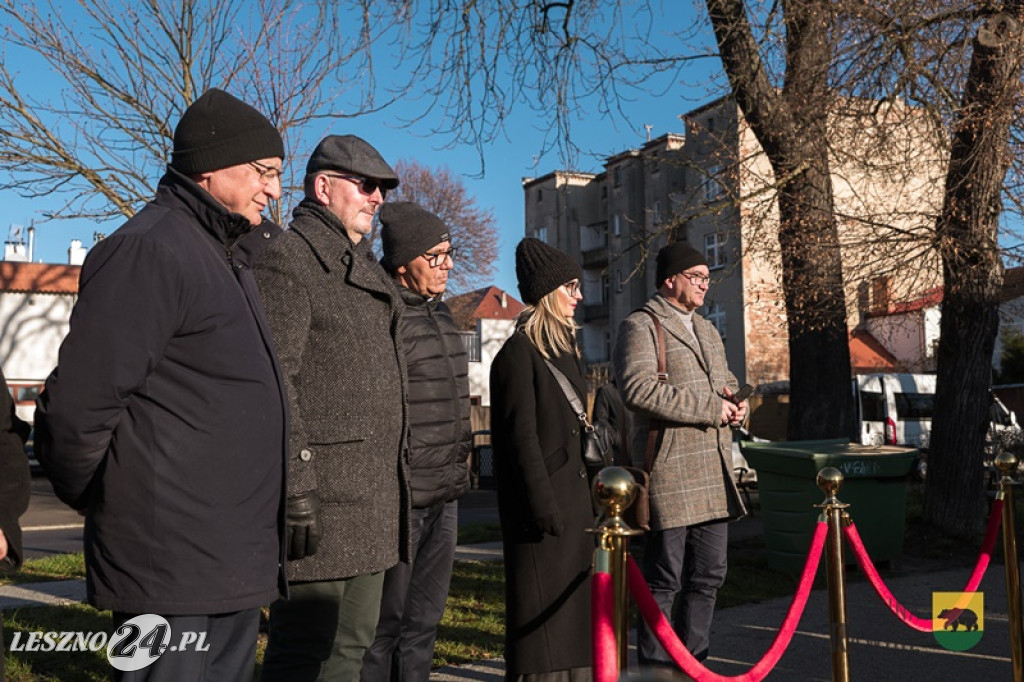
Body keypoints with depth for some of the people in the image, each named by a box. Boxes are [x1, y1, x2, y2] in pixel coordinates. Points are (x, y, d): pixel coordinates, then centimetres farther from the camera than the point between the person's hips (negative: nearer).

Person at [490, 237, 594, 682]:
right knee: (542, 610, -1)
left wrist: (585, 495, 15)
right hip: (541, 500, -9)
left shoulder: (565, 349, 14)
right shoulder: (519, 352, -12)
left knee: (571, 606, 14)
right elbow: (521, 437, -17)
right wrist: (543, 507, -19)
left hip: (573, 498, 9)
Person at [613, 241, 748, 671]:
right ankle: (656, 665, 11)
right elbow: (638, 389, -20)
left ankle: (692, 661, 27)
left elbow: (728, 384, 30)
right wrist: (709, 407, -18)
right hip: (669, 471, -8)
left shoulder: (708, 331, 23)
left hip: (714, 471, 8)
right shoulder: (641, 326, -6)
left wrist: (735, 406, 4)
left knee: (708, 575, 13)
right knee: (665, 579, -1)